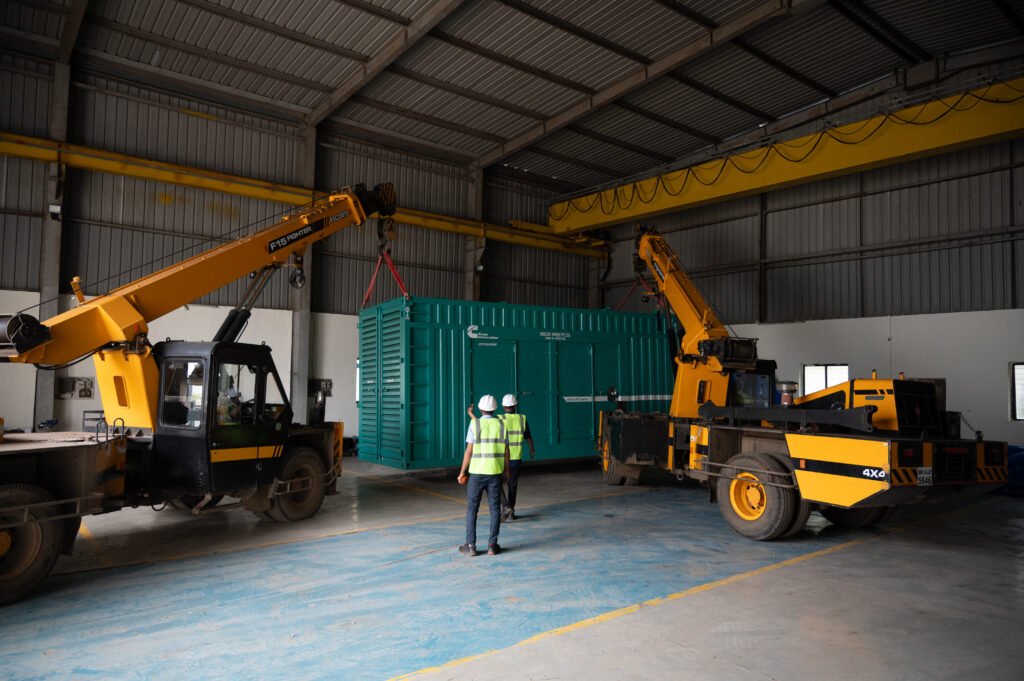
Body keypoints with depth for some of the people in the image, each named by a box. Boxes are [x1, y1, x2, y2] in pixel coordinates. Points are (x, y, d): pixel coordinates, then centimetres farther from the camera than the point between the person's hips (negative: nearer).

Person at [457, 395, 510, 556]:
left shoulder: (474, 424, -8)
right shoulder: (501, 424, 0)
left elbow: (469, 451, -9)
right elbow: (506, 451, 3)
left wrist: (462, 472, -1)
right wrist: (506, 469, 16)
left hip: (477, 472, -2)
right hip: (495, 473, 2)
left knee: (472, 508, 7)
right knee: (495, 509, 8)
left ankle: (471, 546, 7)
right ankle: (492, 545, 6)